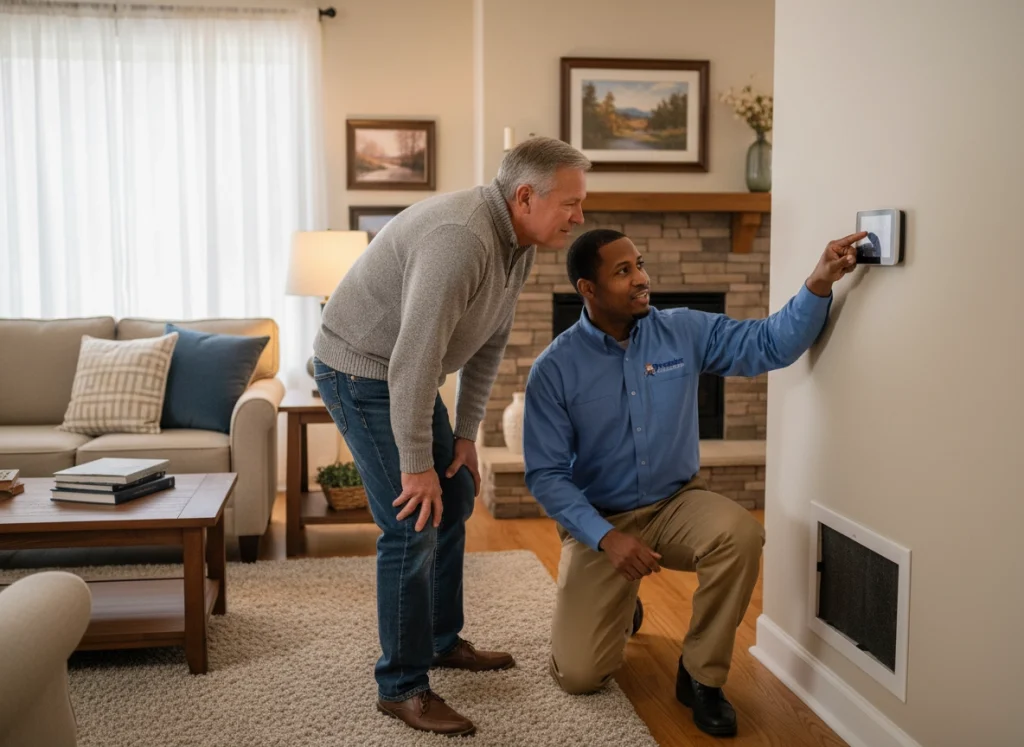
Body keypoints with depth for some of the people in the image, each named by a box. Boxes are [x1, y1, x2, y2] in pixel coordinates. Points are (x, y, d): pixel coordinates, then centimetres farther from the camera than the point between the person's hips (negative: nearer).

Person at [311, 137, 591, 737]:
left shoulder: (519, 243, -1)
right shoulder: (461, 238, -32)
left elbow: (489, 343, 7)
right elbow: (413, 360, -33)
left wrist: (466, 435, 6)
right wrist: (416, 464, -26)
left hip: (408, 373, 10)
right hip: (361, 369, -10)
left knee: (455, 497, 15)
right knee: (414, 524, -11)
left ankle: (443, 639, 32)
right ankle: (402, 686, 3)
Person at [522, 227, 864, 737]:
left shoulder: (686, 331, -5)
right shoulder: (554, 369, -13)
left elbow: (769, 345, -10)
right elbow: (546, 475, -12)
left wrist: (818, 285, -28)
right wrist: (606, 537, -24)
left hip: (677, 504, 2)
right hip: (598, 522, -1)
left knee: (740, 533, -34)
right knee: (579, 674, -11)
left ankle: (701, 676, -9)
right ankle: (617, 607, 27)